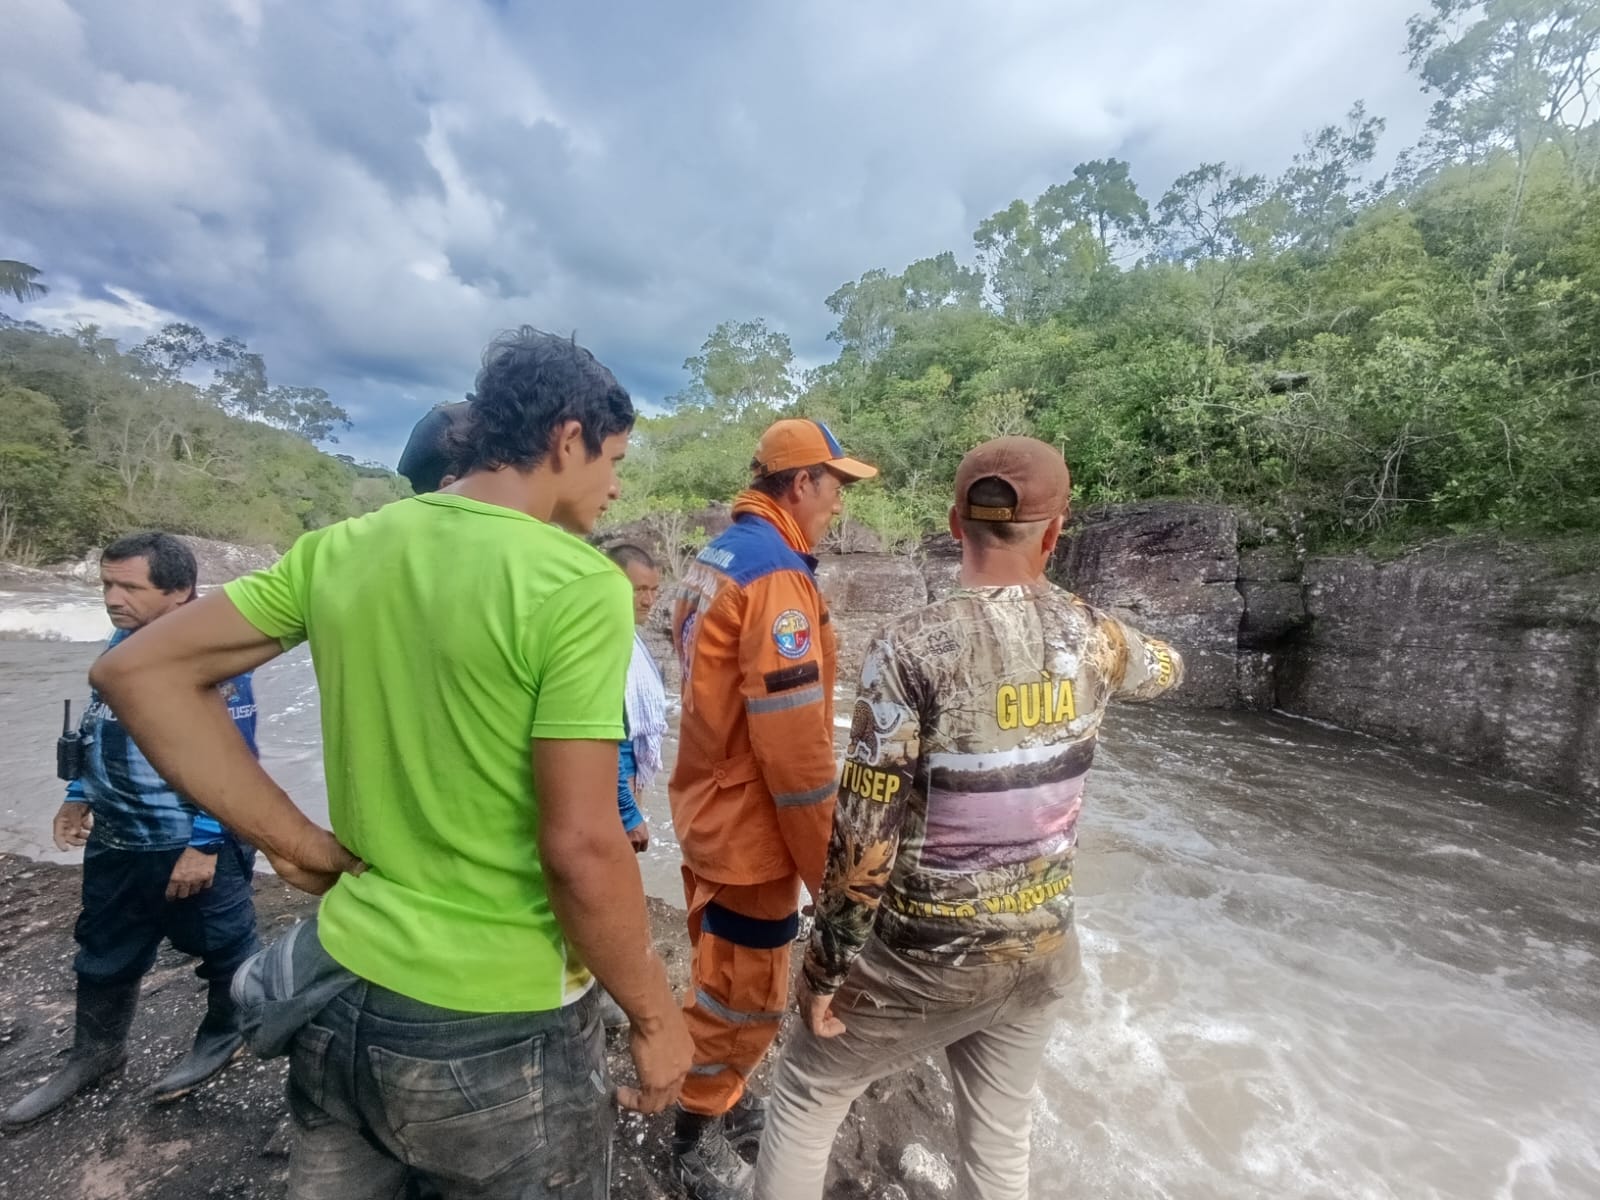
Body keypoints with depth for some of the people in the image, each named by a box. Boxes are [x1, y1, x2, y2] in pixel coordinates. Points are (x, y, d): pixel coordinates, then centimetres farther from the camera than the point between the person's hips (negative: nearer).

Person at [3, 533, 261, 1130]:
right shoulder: (120, 644, 4)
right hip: (118, 842, 8)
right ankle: (95, 1052, 45)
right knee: (103, 954, 24)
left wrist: (205, 844, -22)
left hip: (195, 845, -8)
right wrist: (79, 797, 17)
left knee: (223, 946, 12)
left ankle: (224, 1034, 35)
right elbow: (99, 732, 20)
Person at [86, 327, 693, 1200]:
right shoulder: (578, 584, -22)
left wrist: (297, 843, 1)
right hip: (499, 1029, -5)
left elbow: (138, 671, 3)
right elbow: (581, 848, -24)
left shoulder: (338, 550, -3)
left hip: (341, 996, 5)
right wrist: (654, 1014, -8)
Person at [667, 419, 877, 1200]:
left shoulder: (715, 558, 6)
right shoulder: (777, 577, -24)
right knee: (743, 995, 12)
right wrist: (828, 867, -16)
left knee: (720, 974, 26)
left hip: (709, 809, 9)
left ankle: (718, 1104, 47)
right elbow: (793, 748, -27)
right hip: (751, 827, -9)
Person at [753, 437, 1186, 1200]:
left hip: (925, 955, -4)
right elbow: (1167, 668, 18)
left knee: (805, 1095, 21)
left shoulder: (914, 646, -23)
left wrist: (825, 964, -7)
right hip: (1041, 951, 5)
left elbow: (864, 829, -20)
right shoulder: (1092, 639, -7)